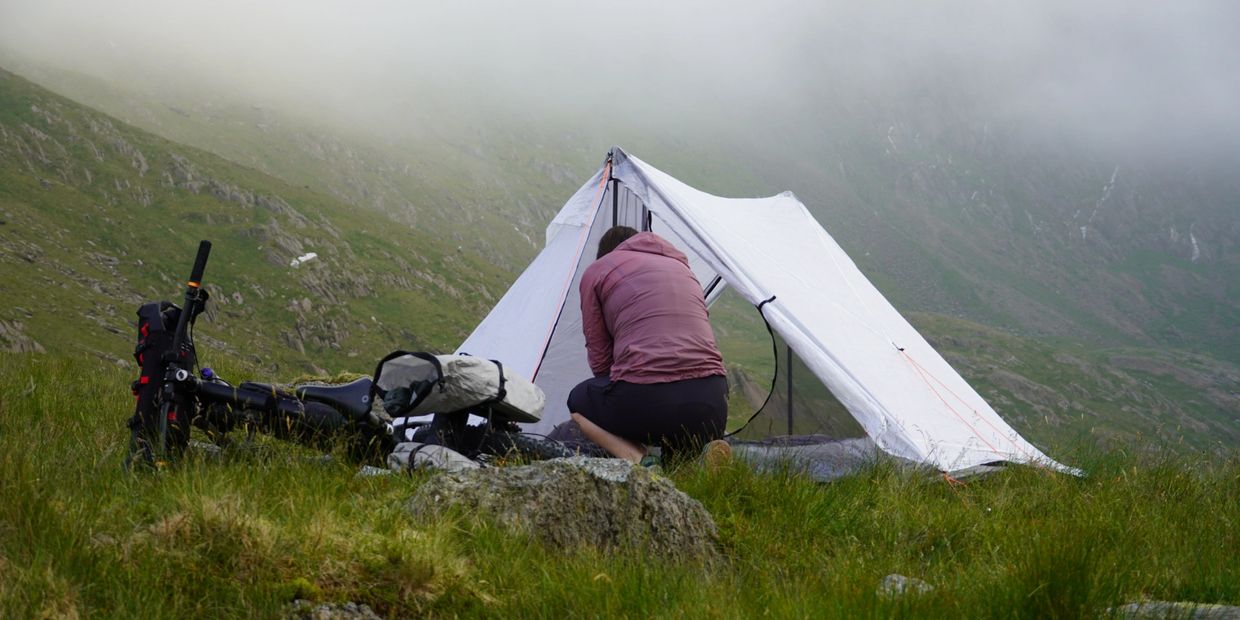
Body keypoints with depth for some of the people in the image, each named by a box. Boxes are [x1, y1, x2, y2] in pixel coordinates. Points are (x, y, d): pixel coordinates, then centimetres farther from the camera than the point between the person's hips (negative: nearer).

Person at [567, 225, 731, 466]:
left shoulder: (596, 271, 14)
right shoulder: (681, 267, 28)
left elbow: (599, 358, 14)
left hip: (642, 400, -4)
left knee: (580, 400, 30)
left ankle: (633, 459, -1)